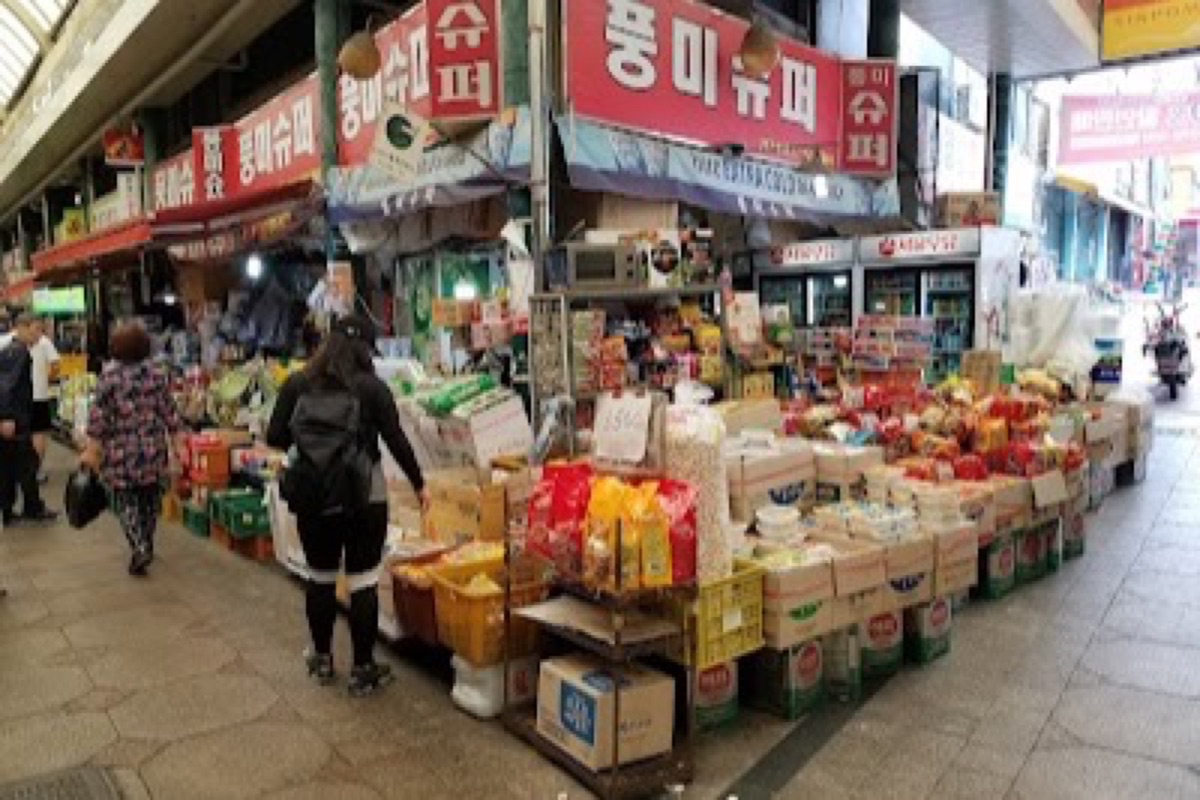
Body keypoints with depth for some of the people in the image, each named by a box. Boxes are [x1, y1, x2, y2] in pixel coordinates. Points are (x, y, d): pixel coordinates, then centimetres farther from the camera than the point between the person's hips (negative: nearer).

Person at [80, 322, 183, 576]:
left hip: (121, 451, -2)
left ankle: (139, 548, -8)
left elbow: (98, 416, -9)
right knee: (149, 500, 15)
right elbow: (169, 412, 1)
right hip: (153, 449, 3)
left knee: (124, 500, 7)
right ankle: (146, 548, 27)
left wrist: (90, 450, -3)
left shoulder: (109, 375, -8)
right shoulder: (156, 374, -2)